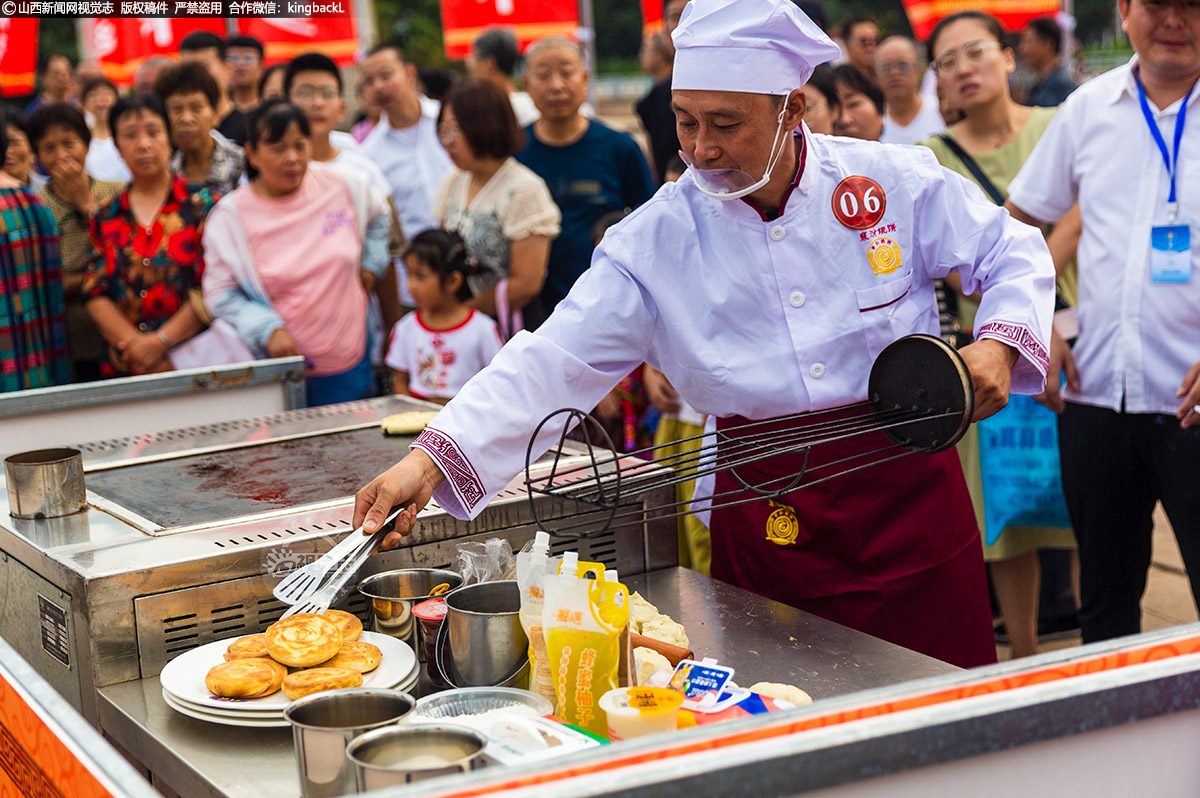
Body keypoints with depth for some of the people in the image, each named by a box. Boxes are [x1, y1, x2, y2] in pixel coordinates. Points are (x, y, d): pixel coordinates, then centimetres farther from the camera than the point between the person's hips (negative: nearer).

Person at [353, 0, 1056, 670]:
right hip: (765, 514, 0)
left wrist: (998, 343, -14)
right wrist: (429, 462, -23)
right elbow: (556, 363, -11)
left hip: (908, 490, 0)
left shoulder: (895, 181, -5)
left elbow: (1016, 254, 7)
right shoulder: (659, 237, -6)